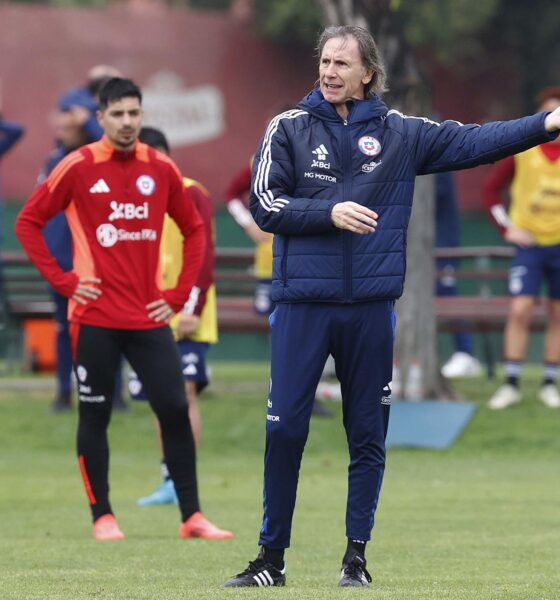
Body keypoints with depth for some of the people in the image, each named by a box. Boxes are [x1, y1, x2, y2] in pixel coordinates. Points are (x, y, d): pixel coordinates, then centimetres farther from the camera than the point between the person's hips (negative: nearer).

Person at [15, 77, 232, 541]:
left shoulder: (161, 169, 5)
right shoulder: (78, 168, -3)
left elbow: (194, 230, 16)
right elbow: (28, 223, 2)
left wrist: (179, 295, 6)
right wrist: (63, 281, -5)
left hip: (149, 316, 2)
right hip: (95, 318, -2)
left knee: (175, 409, -3)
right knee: (95, 415, 3)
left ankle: (192, 516, 3)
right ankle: (102, 516, 13)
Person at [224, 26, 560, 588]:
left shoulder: (400, 134, 5)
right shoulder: (288, 129, 3)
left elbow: (473, 141, 1)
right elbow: (264, 204, -3)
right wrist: (330, 213, -16)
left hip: (370, 309, 1)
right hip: (302, 305, -1)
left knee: (367, 436, 5)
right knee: (284, 431, -2)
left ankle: (356, 556, 15)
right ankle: (272, 557, 8)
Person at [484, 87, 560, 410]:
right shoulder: (521, 148, -2)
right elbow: (491, 189, 4)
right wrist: (507, 228, -4)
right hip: (530, 242, -1)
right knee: (520, 310, -10)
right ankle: (511, 385, -6)